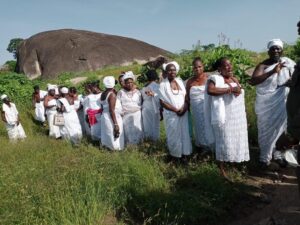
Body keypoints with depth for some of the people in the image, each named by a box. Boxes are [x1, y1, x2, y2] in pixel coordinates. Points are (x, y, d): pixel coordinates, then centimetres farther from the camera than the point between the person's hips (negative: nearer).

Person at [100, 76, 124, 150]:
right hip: (112, 118, -9)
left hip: (105, 116, 9)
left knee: (108, 136, 19)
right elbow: (112, 110, -22)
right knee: (115, 138, 2)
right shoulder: (112, 94, -18)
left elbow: (103, 107, 11)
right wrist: (116, 124, -22)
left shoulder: (103, 94, 6)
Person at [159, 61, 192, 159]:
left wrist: (184, 108, -11)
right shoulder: (163, 84, -7)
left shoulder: (180, 81, 6)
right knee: (174, 134, 5)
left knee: (185, 132, 6)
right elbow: (162, 102, -10)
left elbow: (186, 96, 6)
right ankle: (176, 154, 20)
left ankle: (185, 152, 19)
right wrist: (176, 110, -14)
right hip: (171, 114, -3)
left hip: (183, 112, 4)